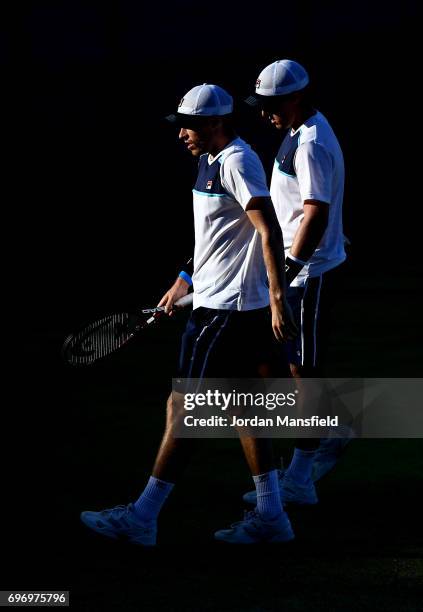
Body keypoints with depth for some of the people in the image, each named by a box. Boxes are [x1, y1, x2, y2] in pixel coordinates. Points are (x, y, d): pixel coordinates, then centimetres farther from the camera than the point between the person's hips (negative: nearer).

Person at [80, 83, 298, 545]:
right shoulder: (211, 161, 14)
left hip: (226, 309, -10)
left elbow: (269, 231, -23)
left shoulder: (236, 162, -16)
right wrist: (186, 278, 31)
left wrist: (277, 298, -28)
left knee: (182, 409, -4)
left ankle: (141, 518, 2)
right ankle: (270, 516, 16)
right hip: (218, 301, 10)